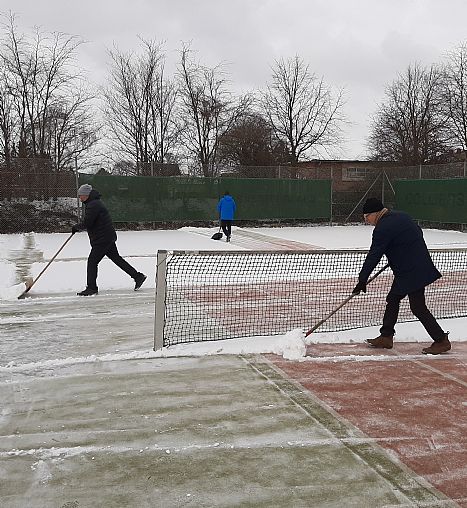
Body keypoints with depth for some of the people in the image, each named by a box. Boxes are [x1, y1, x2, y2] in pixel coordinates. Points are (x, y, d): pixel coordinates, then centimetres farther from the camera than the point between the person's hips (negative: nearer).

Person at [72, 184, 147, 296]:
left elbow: (87, 223, -23)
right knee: (116, 258, 15)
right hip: (108, 237, 11)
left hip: (102, 239, -11)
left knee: (92, 261, -5)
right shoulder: (94, 203, 16)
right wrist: (78, 227, 10)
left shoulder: (93, 205, -18)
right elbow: (88, 221, 25)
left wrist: (76, 227, -6)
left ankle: (91, 288, 0)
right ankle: (138, 276, 19)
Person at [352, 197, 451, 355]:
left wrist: (362, 280, -12)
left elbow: (373, 256, -17)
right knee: (393, 299, 14)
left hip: (413, 272, -11)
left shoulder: (383, 228, -18)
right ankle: (386, 337, 20)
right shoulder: (400, 216, 9)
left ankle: (442, 341, 5)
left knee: (418, 308, -4)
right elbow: (418, 232, 21)